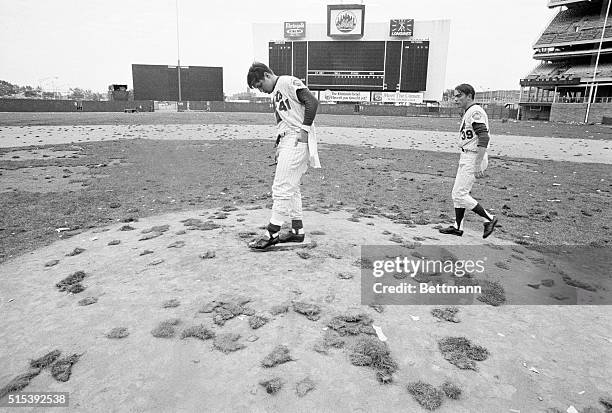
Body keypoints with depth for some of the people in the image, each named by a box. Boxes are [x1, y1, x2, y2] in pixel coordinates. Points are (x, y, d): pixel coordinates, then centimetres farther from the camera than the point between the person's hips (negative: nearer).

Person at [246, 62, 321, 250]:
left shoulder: (289, 82, -5)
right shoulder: (275, 94, 23)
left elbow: (312, 102, -16)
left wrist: (304, 129, -18)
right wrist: (279, 147, 14)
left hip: (298, 140, -10)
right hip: (286, 142, 10)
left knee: (281, 188, -10)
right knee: (291, 188, 12)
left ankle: (272, 233, -5)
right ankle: (297, 230, 20)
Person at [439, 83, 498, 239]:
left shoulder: (475, 112, -16)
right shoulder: (468, 112, 16)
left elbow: (484, 138, -25)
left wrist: (478, 165, -29)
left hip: (473, 158, -10)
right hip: (466, 157, 10)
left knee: (460, 195, -9)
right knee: (457, 193, 13)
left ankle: (489, 218, 4)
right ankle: (458, 227, 21)